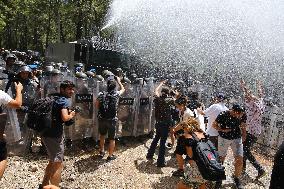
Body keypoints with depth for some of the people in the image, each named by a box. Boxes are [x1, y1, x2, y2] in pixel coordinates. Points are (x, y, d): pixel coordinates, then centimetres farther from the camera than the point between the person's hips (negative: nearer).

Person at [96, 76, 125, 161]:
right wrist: (119, 81, 25)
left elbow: (97, 105, 7)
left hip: (102, 119, 3)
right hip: (112, 120, -3)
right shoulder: (116, 94, -8)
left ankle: (102, 152, 37)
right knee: (112, 138, 11)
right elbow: (123, 89, 14)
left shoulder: (101, 95, -5)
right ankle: (110, 156, 20)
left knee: (102, 135, 25)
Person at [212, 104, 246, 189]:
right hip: (224, 138, -2)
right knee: (221, 158, 11)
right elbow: (214, 125, -9)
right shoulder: (223, 115, -22)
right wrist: (223, 130, -21)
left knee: (239, 159, -4)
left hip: (237, 138, 2)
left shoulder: (242, 115, -12)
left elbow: (243, 126, 8)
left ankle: (236, 177, 19)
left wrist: (243, 136, 6)